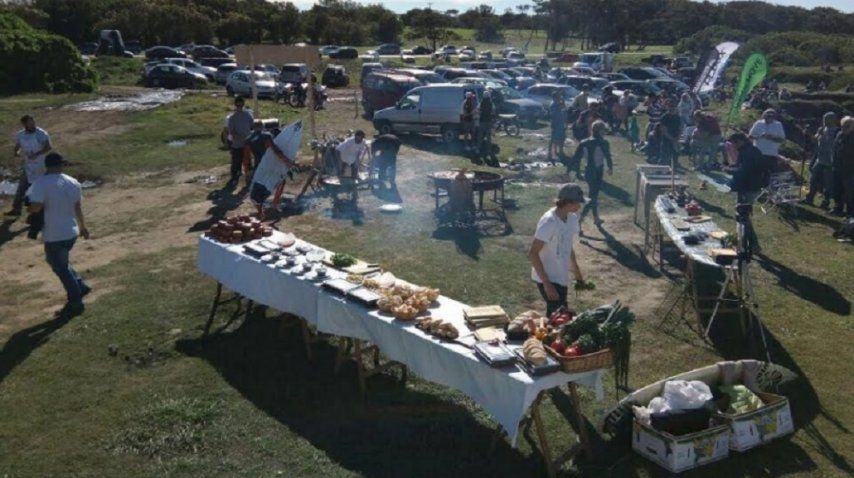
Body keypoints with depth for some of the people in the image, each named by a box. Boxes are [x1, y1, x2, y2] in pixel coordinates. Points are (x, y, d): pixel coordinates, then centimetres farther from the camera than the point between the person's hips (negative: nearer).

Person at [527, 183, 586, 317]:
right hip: (548, 279, -8)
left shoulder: (572, 218, 1)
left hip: (561, 278, 8)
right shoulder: (549, 222, -23)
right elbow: (532, 254, -24)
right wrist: (546, 283, -26)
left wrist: (577, 273, 22)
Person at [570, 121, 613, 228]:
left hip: (588, 172, 6)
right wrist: (610, 168, 10)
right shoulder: (603, 143, -15)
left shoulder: (583, 143, -1)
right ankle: (579, 220, -14)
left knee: (593, 195, 23)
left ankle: (596, 218, 38)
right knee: (593, 198, -2)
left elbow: (576, 158, -2)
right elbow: (608, 157, -9)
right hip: (598, 174, -6)